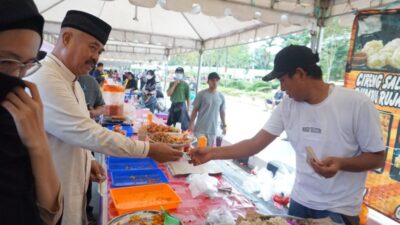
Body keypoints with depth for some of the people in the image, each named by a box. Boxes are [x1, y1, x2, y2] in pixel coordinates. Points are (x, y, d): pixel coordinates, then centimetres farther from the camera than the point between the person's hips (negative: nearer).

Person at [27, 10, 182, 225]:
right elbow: (89, 134, -30)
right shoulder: (45, 82, -26)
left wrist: (88, 160, 4)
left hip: (71, 189, 9)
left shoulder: (70, 82, 7)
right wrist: (149, 149, -24)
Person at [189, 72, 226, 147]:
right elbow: (195, 110, -2)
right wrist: (191, 124, -7)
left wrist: (224, 125, 13)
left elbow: (222, 112, 13)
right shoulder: (201, 94, -6)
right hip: (200, 128, -3)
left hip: (213, 129, 3)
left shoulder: (221, 96, 4)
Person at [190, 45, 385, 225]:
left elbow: (377, 157, -9)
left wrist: (340, 163, -28)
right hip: (299, 202, 4)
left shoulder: (357, 104, -17)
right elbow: (255, 144, -5)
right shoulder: (287, 105, -4)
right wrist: (212, 153, -11)